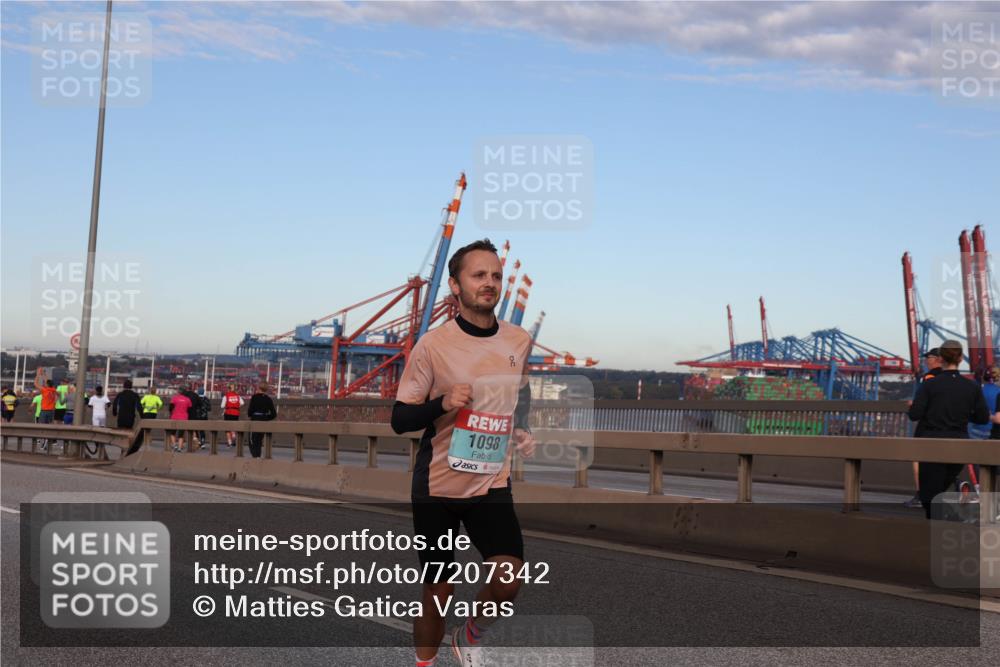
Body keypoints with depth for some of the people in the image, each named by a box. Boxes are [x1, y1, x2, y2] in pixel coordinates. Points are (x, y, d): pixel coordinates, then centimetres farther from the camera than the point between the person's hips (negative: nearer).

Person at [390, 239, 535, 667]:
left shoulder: (519, 341, 2)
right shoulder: (432, 345, -11)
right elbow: (400, 419, -9)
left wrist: (522, 430, 7)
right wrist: (443, 404, -25)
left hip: (492, 484, 3)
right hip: (437, 487, -3)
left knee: (509, 579, -14)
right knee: (437, 591, 6)